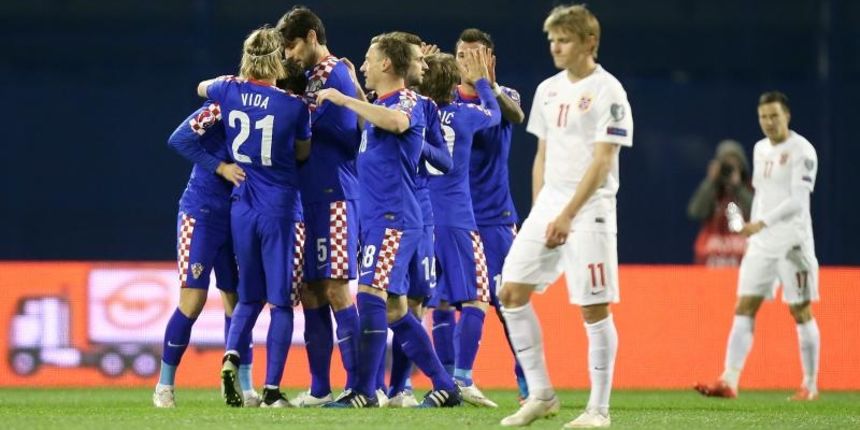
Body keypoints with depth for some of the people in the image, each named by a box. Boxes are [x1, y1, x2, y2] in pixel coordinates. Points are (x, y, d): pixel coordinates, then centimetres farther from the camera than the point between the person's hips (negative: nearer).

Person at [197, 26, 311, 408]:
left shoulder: (231, 92, 0)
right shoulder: (294, 106, -10)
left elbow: (203, 87, 25)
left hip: (242, 209, 4)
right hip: (281, 210, -4)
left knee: (250, 297, 17)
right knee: (281, 301, 2)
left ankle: (231, 354, -10)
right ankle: (272, 390, -4)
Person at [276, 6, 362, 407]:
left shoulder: (332, 74, -8)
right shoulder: (312, 77, 18)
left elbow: (298, 129, -15)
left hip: (333, 197, -9)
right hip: (309, 198, 9)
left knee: (336, 290, -10)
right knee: (310, 292, 9)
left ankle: (356, 385, -8)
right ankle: (319, 389, 14)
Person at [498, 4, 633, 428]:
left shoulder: (608, 91, -8)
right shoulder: (548, 90, 14)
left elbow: (602, 160, -14)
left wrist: (568, 215, -19)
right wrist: (539, 211, 11)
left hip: (589, 208, -7)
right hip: (549, 203, 7)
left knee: (594, 308, -6)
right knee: (512, 293, 1)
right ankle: (540, 394, 7)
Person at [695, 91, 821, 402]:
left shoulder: (802, 151, -10)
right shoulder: (760, 149, 13)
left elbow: (797, 201, -19)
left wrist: (762, 223, -28)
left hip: (793, 243, -7)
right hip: (761, 243, 7)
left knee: (800, 312, 0)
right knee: (744, 308, -4)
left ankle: (810, 386, 10)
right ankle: (729, 382, -10)